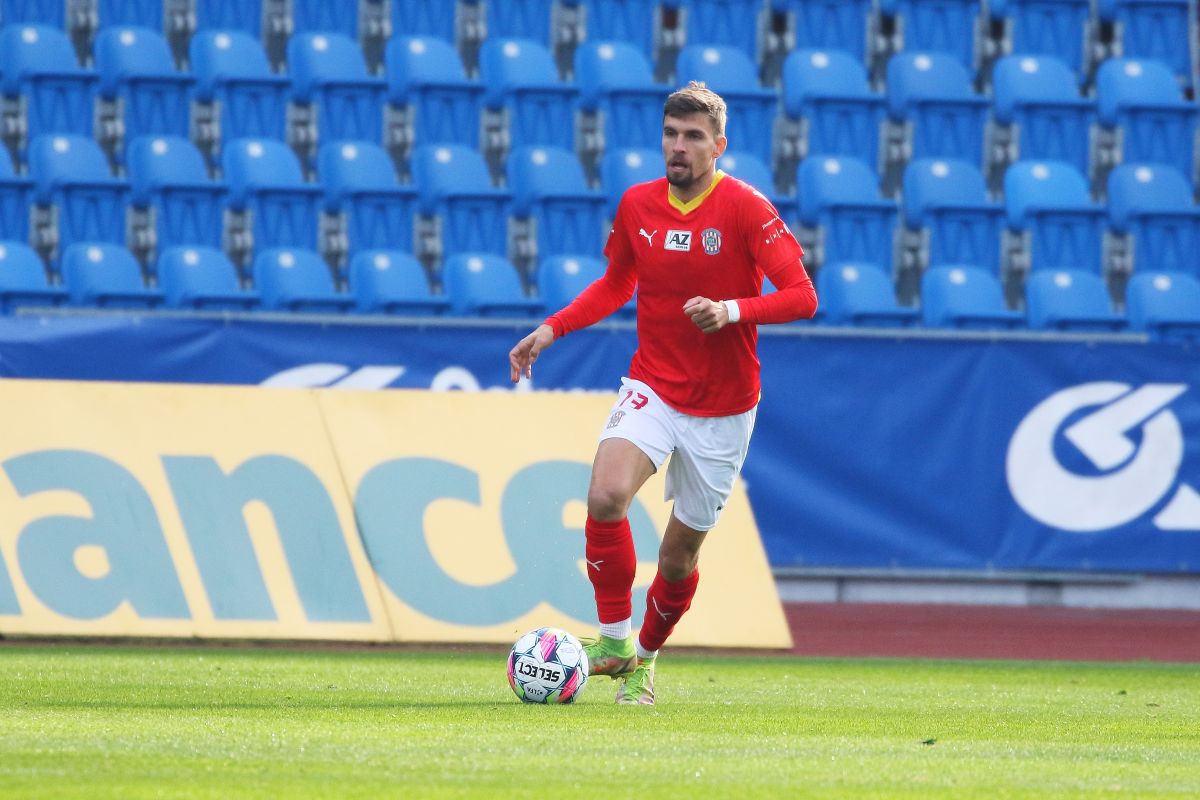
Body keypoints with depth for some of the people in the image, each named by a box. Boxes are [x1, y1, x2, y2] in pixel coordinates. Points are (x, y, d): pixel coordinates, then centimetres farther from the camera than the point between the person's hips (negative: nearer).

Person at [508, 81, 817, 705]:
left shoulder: (746, 208, -12)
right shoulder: (638, 204, 1)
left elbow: (801, 297, -15)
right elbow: (615, 285, 18)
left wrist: (733, 311, -31)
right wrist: (553, 329, 5)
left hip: (723, 408, -2)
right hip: (652, 388, 2)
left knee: (679, 553, 6)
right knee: (606, 495, -27)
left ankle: (644, 659, 34)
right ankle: (614, 638, -13)